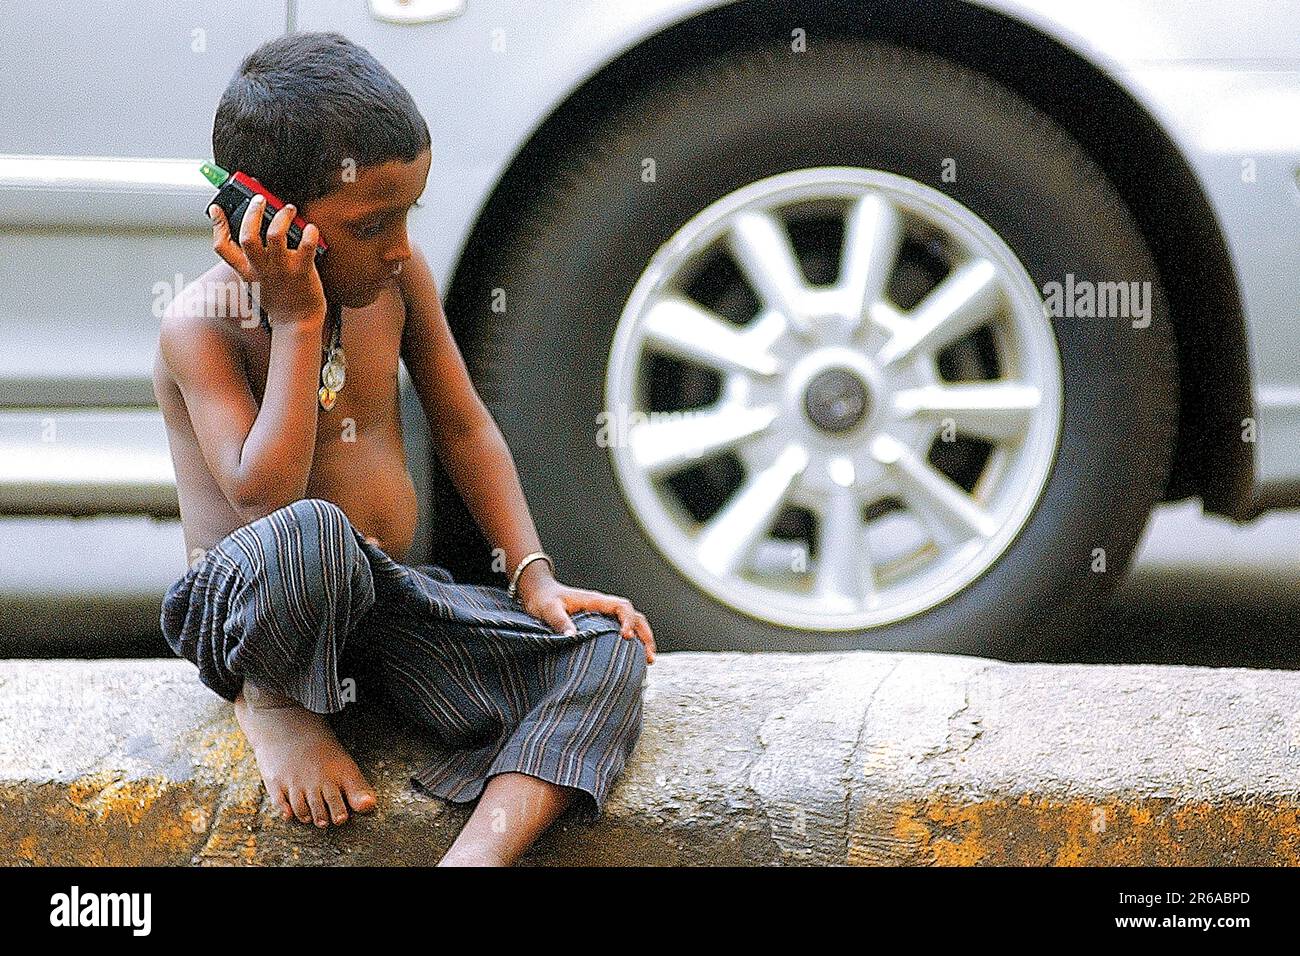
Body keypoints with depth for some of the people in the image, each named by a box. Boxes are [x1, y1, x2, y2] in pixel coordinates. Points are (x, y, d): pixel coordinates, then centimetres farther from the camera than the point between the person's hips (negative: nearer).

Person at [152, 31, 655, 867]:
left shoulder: (399, 278, 1)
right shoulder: (202, 325, -16)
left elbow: (464, 427, 12)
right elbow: (265, 497, -29)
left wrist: (534, 575, 1)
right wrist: (298, 322, -26)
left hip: (391, 598, 7)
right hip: (239, 612, -6)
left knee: (611, 652, -14)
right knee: (311, 537, -43)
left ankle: (480, 852, -36)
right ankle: (270, 701, -10)